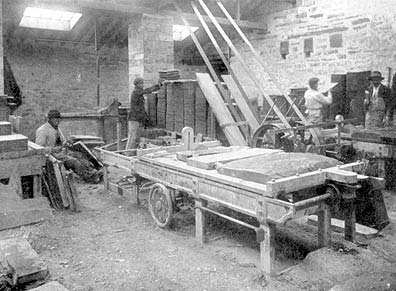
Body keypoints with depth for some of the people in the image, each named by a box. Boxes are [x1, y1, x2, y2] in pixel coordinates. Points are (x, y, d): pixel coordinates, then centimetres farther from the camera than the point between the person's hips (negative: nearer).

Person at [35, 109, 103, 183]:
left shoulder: (57, 128, 15)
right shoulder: (42, 130, -12)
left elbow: (63, 141, 20)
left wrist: (66, 144, -6)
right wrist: (55, 149, -25)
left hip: (60, 152, 8)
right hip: (51, 155, -8)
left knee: (79, 156, -15)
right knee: (73, 161, -25)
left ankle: (94, 172, -29)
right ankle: (89, 178, -24)